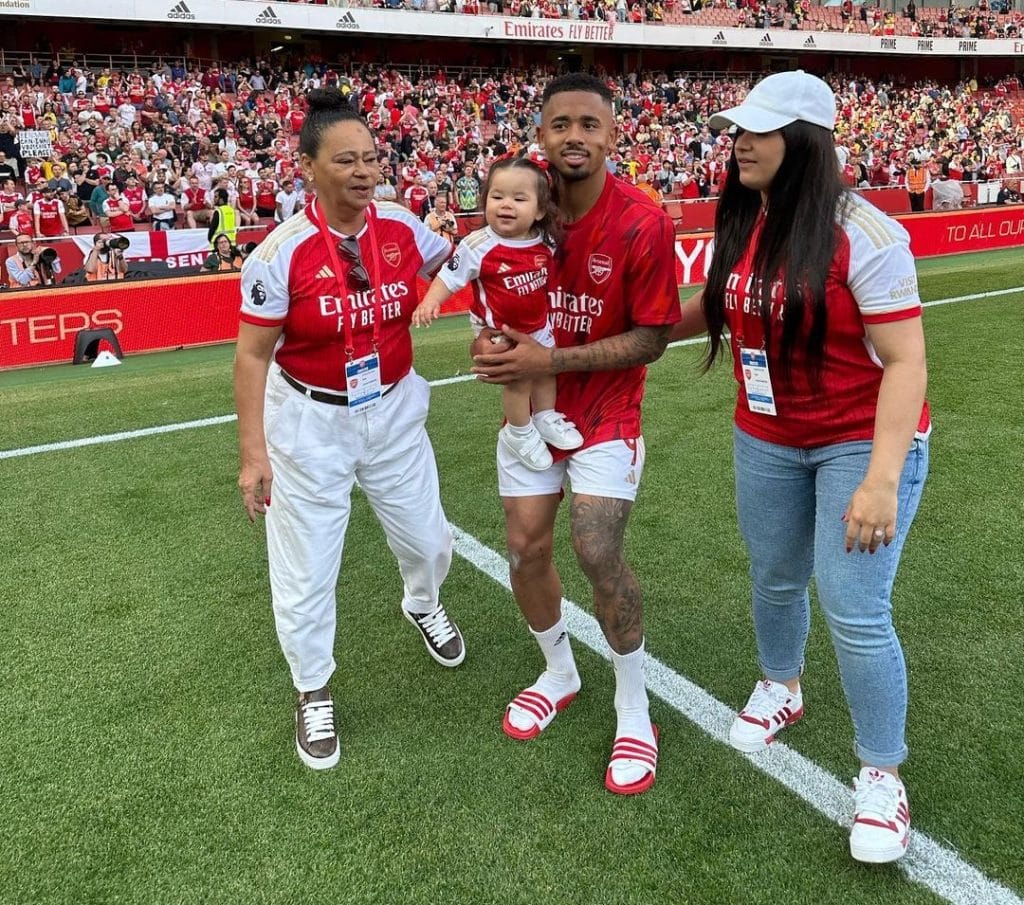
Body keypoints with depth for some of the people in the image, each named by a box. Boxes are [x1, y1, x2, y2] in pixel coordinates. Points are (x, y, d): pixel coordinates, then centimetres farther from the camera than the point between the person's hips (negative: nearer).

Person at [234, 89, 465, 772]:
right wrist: (254, 451, -14)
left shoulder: (402, 226, -6)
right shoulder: (281, 252, -17)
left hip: (393, 411, 4)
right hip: (310, 423, -4)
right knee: (306, 571, 6)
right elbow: (253, 356, -11)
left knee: (428, 539, 18)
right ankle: (314, 695, 31)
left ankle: (424, 606, 55)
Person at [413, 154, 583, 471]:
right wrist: (430, 302, -34)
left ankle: (545, 418, 42)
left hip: (538, 324, 6)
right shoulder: (478, 246, -25)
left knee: (546, 369, 17)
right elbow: (449, 277, -20)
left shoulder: (545, 242, -10)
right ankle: (519, 433, 22)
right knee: (519, 378, -3)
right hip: (499, 330, -5)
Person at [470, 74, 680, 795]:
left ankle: (634, 710, 12)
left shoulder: (642, 222, -18)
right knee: (525, 550, 6)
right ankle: (560, 673, 34)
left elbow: (652, 338, -16)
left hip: (604, 414, -4)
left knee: (599, 555, -12)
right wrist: (490, 337, -12)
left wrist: (551, 360, -24)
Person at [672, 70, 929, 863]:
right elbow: (711, 309, 17)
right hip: (766, 441, 6)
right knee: (776, 581, 20)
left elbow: (905, 361, -21)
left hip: (862, 442, -6)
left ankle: (882, 776, 18)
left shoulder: (863, 236, -21)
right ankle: (781, 689, 49)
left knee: (856, 615, -5)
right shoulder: (738, 226, -1)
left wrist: (882, 479, -26)